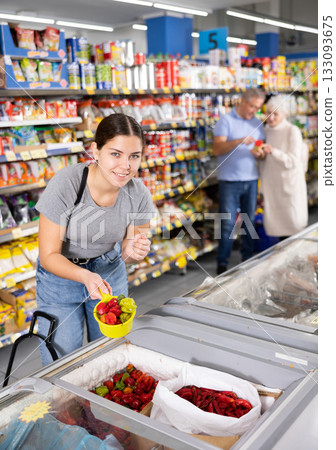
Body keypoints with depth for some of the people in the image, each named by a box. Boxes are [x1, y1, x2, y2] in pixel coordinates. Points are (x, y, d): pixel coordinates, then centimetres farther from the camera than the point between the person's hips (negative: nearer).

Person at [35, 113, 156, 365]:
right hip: (60, 276, -2)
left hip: (110, 272, 3)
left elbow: (128, 249, -4)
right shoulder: (65, 185, -28)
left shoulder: (139, 195, -18)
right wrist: (85, 276, -40)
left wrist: (132, 251, -28)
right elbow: (49, 256, -22)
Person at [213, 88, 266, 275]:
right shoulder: (226, 120, -4)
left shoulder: (257, 123, 12)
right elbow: (217, 149, -12)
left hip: (251, 180, 5)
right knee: (228, 224, -1)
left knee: (250, 221, 11)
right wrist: (239, 141, -26)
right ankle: (223, 262, 11)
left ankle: (248, 259, 24)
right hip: (229, 180, -5)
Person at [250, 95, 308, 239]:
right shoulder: (266, 130, 8)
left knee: (294, 224, -1)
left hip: (289, 184, -5)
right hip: (271, 184, 6)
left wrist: (273, 151, -29)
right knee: (277, 223, 10)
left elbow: (293, 162, -17)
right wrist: (260, 156, -6)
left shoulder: (292, 131, -10)